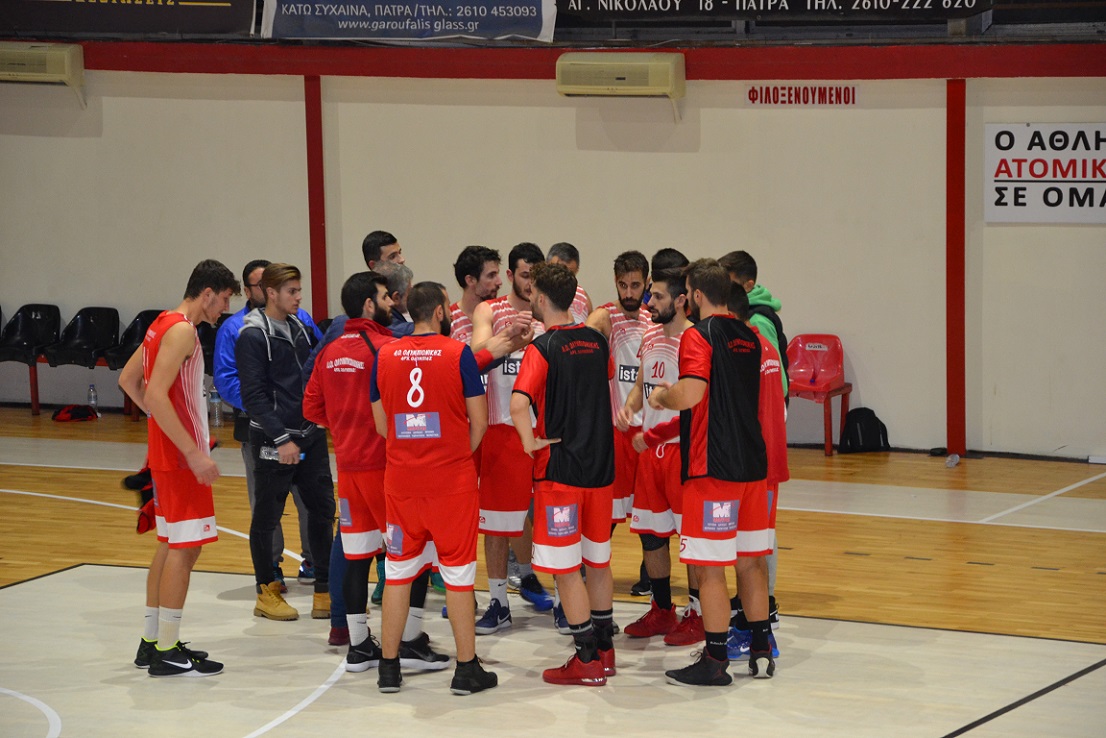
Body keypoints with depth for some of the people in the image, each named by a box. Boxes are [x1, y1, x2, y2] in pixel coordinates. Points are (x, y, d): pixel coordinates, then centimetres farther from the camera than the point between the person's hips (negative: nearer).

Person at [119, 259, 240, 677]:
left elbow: (128, 380, 20)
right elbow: (157, 393, -26)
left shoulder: (163, 324, 12)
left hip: (165, 451, 10)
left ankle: (152, 642, 21)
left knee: (170, 544, 15)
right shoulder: (182, 331, -17)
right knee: (184, 548, -6)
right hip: (181, 455, -10)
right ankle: (166, 653, -4)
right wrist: (195, 453, -25)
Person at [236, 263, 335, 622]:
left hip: (310, 435, 7)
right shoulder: (253, 335, -11)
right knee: (267, 516, 3)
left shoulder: (300, 329, 11)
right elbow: (253, 394, -15)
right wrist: (282, 439, -19)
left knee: (322, 509, 5)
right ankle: (266, 593, 15)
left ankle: (325, 592, 12)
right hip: (273, 441, -7)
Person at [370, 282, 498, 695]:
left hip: (401, 479, 3)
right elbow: (479, 421, -6)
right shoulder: (458, 354, -8)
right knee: (458, 572, 4)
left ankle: (389, 668, 16)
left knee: (398, 571, 12)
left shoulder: (385, 356, 2)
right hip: (452, 479, -3)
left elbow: (381, 424, 8)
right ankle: (466, 669, 8)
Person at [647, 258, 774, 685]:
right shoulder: (748, 337, 13)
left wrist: (662, 396, -6)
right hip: (752, 462, 8)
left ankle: (715, 662, 0)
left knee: (709, 568, -3)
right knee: (750, 562, 14)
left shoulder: (699, 336, -12)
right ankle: (760, 651, 20)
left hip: (713, 468, -8)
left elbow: (690, 394, -26)